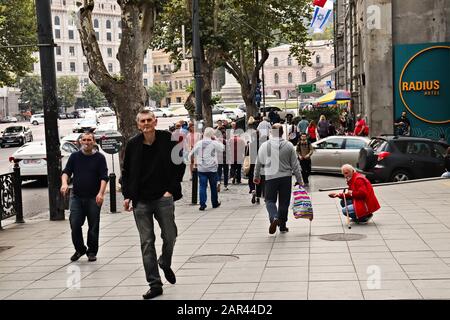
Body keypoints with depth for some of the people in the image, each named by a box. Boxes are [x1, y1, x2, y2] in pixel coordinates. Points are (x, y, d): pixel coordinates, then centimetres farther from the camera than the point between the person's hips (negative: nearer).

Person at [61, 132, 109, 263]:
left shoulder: (99, 158, 1)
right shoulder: (75, 156, 7)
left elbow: (104, 177, -5)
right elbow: (66, 172, 5)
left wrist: (101, 193, -19)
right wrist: (64, 183, -16)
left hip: (94, 198, -2)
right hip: (76, 197, 2)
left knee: (93, 226, 3)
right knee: (74, 224, -5)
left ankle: (92, 252, 18)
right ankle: (79, 249, 15)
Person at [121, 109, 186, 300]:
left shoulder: (168, 140, -2)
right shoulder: (133, 145, 3)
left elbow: (180, 165, 3)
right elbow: (126, 172, 11)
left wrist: (171, 189, -5)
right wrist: (127, 195, 2)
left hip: (163, 197, -1)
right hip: (140, 200, 1)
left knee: (170, 237, 5)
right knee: (146, 242, 1)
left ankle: (165, 264, 37)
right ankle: (155, 284, 7)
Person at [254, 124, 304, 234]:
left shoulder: (265, 146, -3)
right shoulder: (289, 146, -2)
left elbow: (259, 163, 5)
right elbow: (295, 165, 1)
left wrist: (256, 176, 19)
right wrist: (299, 180, 7)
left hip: (270, 177, -1)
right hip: (286, 177, 1)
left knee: (270, 200, 8)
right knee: (284, 202, 11)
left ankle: (274, 217, -18)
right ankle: (282, 225, 17)